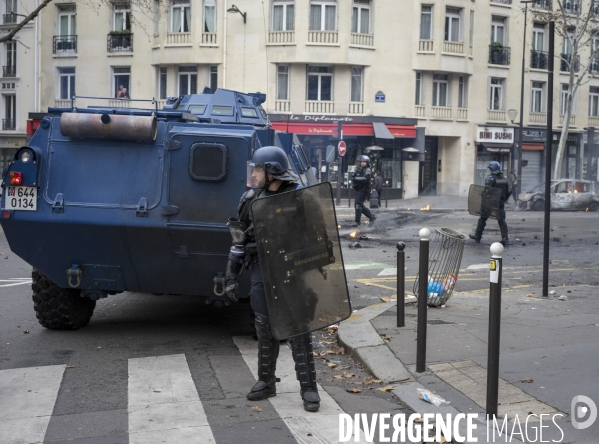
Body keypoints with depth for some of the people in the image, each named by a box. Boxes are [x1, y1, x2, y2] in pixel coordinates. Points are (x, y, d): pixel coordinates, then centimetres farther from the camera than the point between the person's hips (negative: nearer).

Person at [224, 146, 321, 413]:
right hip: (261, 272, 4)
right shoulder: (250, 200, 4)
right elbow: (239, 240, 9)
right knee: (265, 330, 11)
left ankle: (308, 388, 7)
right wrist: (231, 277, 7)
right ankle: (266, 383, 25)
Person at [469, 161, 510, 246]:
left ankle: (477, 236, 22)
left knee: (482, 219, 11)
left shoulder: (490, 178, -11)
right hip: (500, 203, 5)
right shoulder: (504, 179, 9)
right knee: (501, 221, 5)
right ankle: (505, 239, -5)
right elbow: (507, 193, 13)